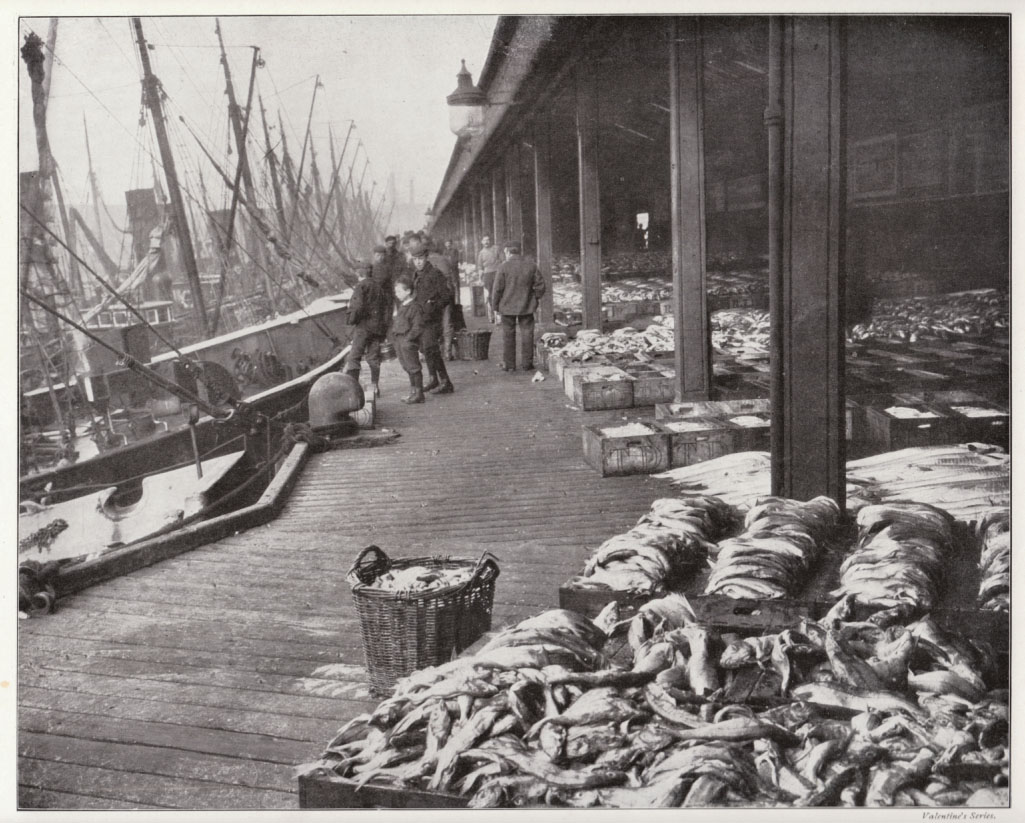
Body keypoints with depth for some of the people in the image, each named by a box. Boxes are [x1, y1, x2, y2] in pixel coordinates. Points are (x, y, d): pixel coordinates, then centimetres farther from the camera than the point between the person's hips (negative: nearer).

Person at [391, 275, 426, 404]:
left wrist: (408, 339, -22)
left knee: (413, 367, -4)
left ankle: (418, 394, 1)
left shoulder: (414, 307, -13)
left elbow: (418, 327, -17)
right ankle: (413, 391, 23)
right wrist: (394, 335, 12)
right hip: (399, 341, 9)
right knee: (408, 368, 15)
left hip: (408, 342, -9)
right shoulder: (402, 306, 15)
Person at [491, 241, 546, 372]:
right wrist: (534, 299, 15)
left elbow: (498, 289, -9)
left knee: (508, 335, 7)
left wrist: (496, 305, 3)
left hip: (507, 307, -2)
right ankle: (527, 363, 9)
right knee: (526, 334, 8)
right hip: (526, 307, 2)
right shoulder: (531, 266, -1)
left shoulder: (503, 267, -10)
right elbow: (540, 286, 2)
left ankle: (509, 364, 9)